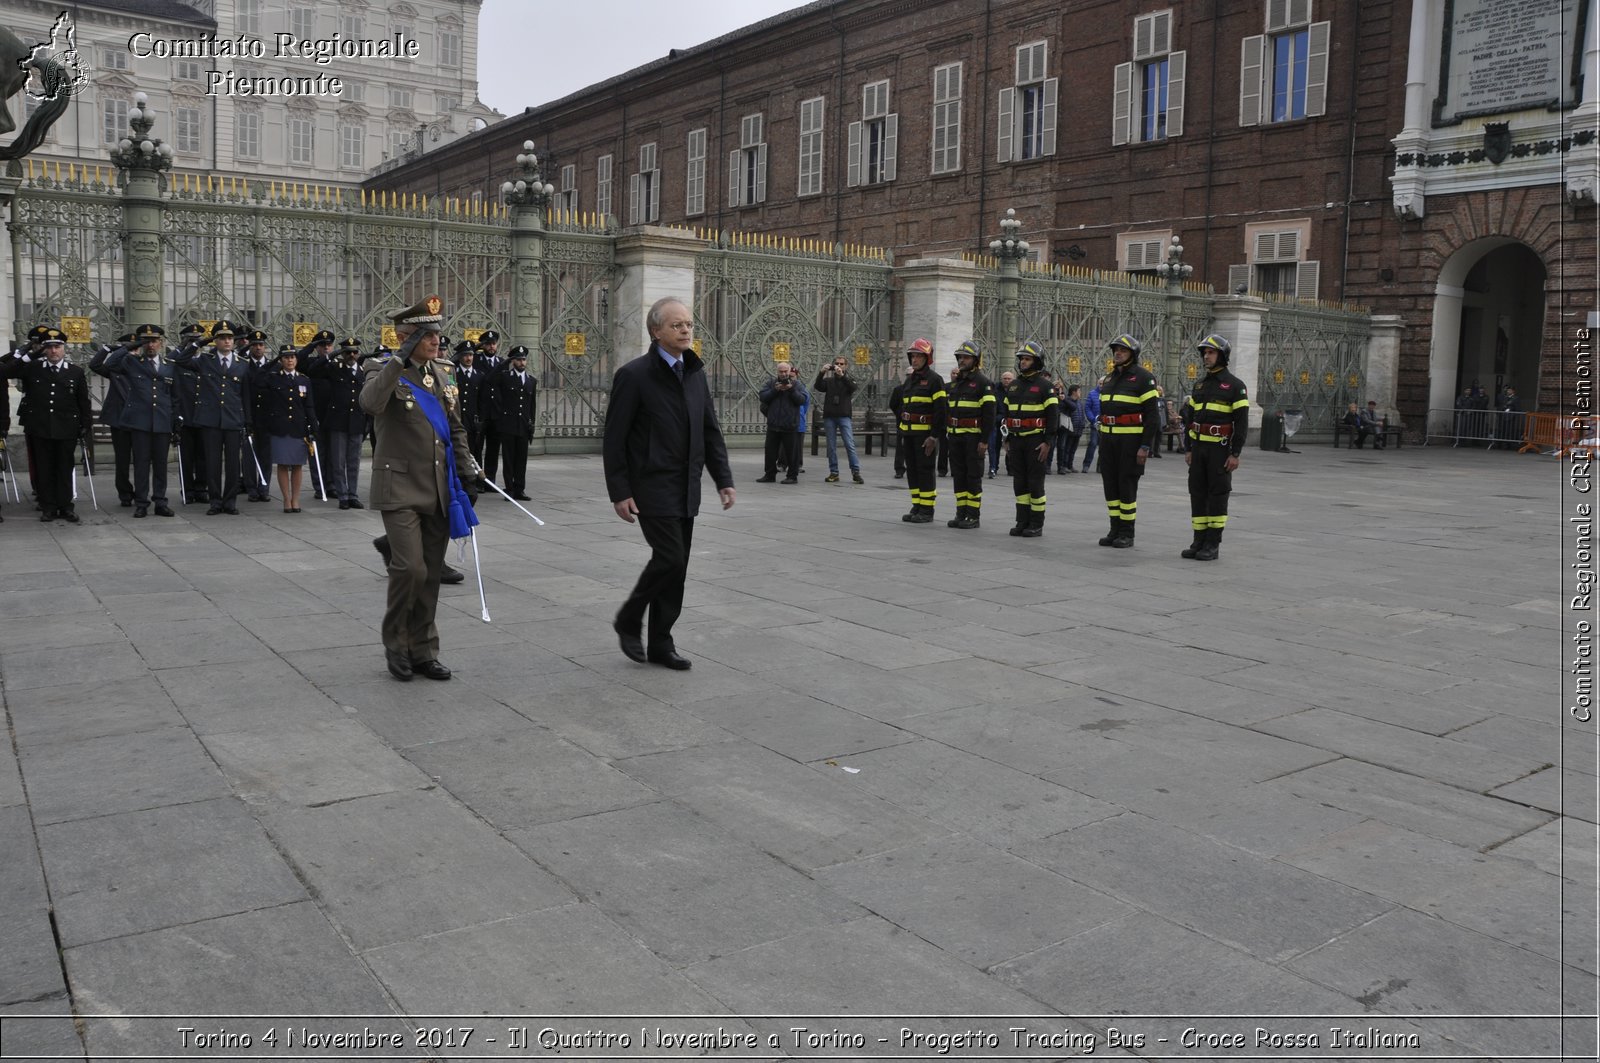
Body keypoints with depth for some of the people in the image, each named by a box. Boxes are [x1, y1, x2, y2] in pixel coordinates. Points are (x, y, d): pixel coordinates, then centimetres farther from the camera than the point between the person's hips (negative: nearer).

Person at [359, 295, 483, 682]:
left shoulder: (443, 373, 12)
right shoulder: (383, 370, -5)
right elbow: (370, 404, -28)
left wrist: (468, 473, 10)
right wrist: (401, 358, -25)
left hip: (438, 491, 5)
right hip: (400, 489, -5)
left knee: (431, 574, 7)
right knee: (410, 569, -14)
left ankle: (423, 651, 19)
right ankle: (396, 644, 9)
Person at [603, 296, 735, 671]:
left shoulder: (695, 373, 10)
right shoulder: (634, 375, -9)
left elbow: (711, 430, 13)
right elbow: (614, 438, -9)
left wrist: (723, 479, 4)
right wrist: (619, 492, -12)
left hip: (686, 490, 6)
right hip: (653, 487, -6)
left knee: (676, 567, 8)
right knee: (670, 559, -12)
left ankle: (660, 643, 18)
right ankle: (629, 619, 11)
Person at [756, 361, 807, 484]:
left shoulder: (797, 384, 3)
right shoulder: (771, 383, 9)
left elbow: (802, 400, -9)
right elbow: (763, 397, -3)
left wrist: (792, 390, -18)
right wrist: (775, 390, -14)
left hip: (790, 426, -3)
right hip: (773, 424, 3)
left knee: (791, 452, 0)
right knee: (770, 451, 9)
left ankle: (792, 476, 8)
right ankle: (769, 475, 18)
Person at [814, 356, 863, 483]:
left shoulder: (848, 380, 12)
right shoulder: (828, 381, 15)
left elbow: (853, 388, -11)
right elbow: (817, 387, -3)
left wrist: (842, 375, -23)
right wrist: (821, 373, -19)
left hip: (844, 416, -2)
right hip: (829, 416, 2)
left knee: (850, 445, -8)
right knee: (831, 446, 3)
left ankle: (856, 472, -8)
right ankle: (833, 473, 7)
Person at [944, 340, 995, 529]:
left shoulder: (982, 382, -7)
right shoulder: (954, 382, 15)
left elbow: (989, 413, -12)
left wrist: (985, 440, -17)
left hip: (974, 437, -7)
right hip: (955, 436, 7)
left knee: (973, 476, -3)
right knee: (958, 475, 9)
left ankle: (973, 516, 2)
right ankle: (961, 514, 15)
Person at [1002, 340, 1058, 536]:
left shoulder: (1045, 385, -6)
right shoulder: (1013, 385, 14)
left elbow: (1053, 414, -10)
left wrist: (1048, 442, -15)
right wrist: (1007, 439, 15)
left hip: (1036, 441, -6)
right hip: (1016, 440, 6)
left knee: (1035, 482, -3)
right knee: (1019, 482, 7)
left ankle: (1037, 525, 4)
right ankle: (1022, 522, 14)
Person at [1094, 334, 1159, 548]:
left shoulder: (1143, 377, -6)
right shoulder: (1108, 378, 16)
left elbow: (1152, 414, -10)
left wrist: (1145, 446, -16)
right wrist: (1102, 441, 16)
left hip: (1131, 440, -7)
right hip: (1108, 439, 7)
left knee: (1127, 486, -4)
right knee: (1110, 485, 7)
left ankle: (1127, 534, 5)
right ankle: (1115, 530, 16)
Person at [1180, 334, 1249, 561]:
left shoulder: (1235, 385, -7)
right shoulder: (1199, 384, 12)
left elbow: (1242, 422, -11)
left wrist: (1235, 454, -16)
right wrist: (1188, 449, 10)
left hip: (1220, 448, -6)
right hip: (1199, 447, 6)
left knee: (1217, 495, -3)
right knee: (1197, 493, 6)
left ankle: (1212, 545, 1)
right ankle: (1199, 542, 12)